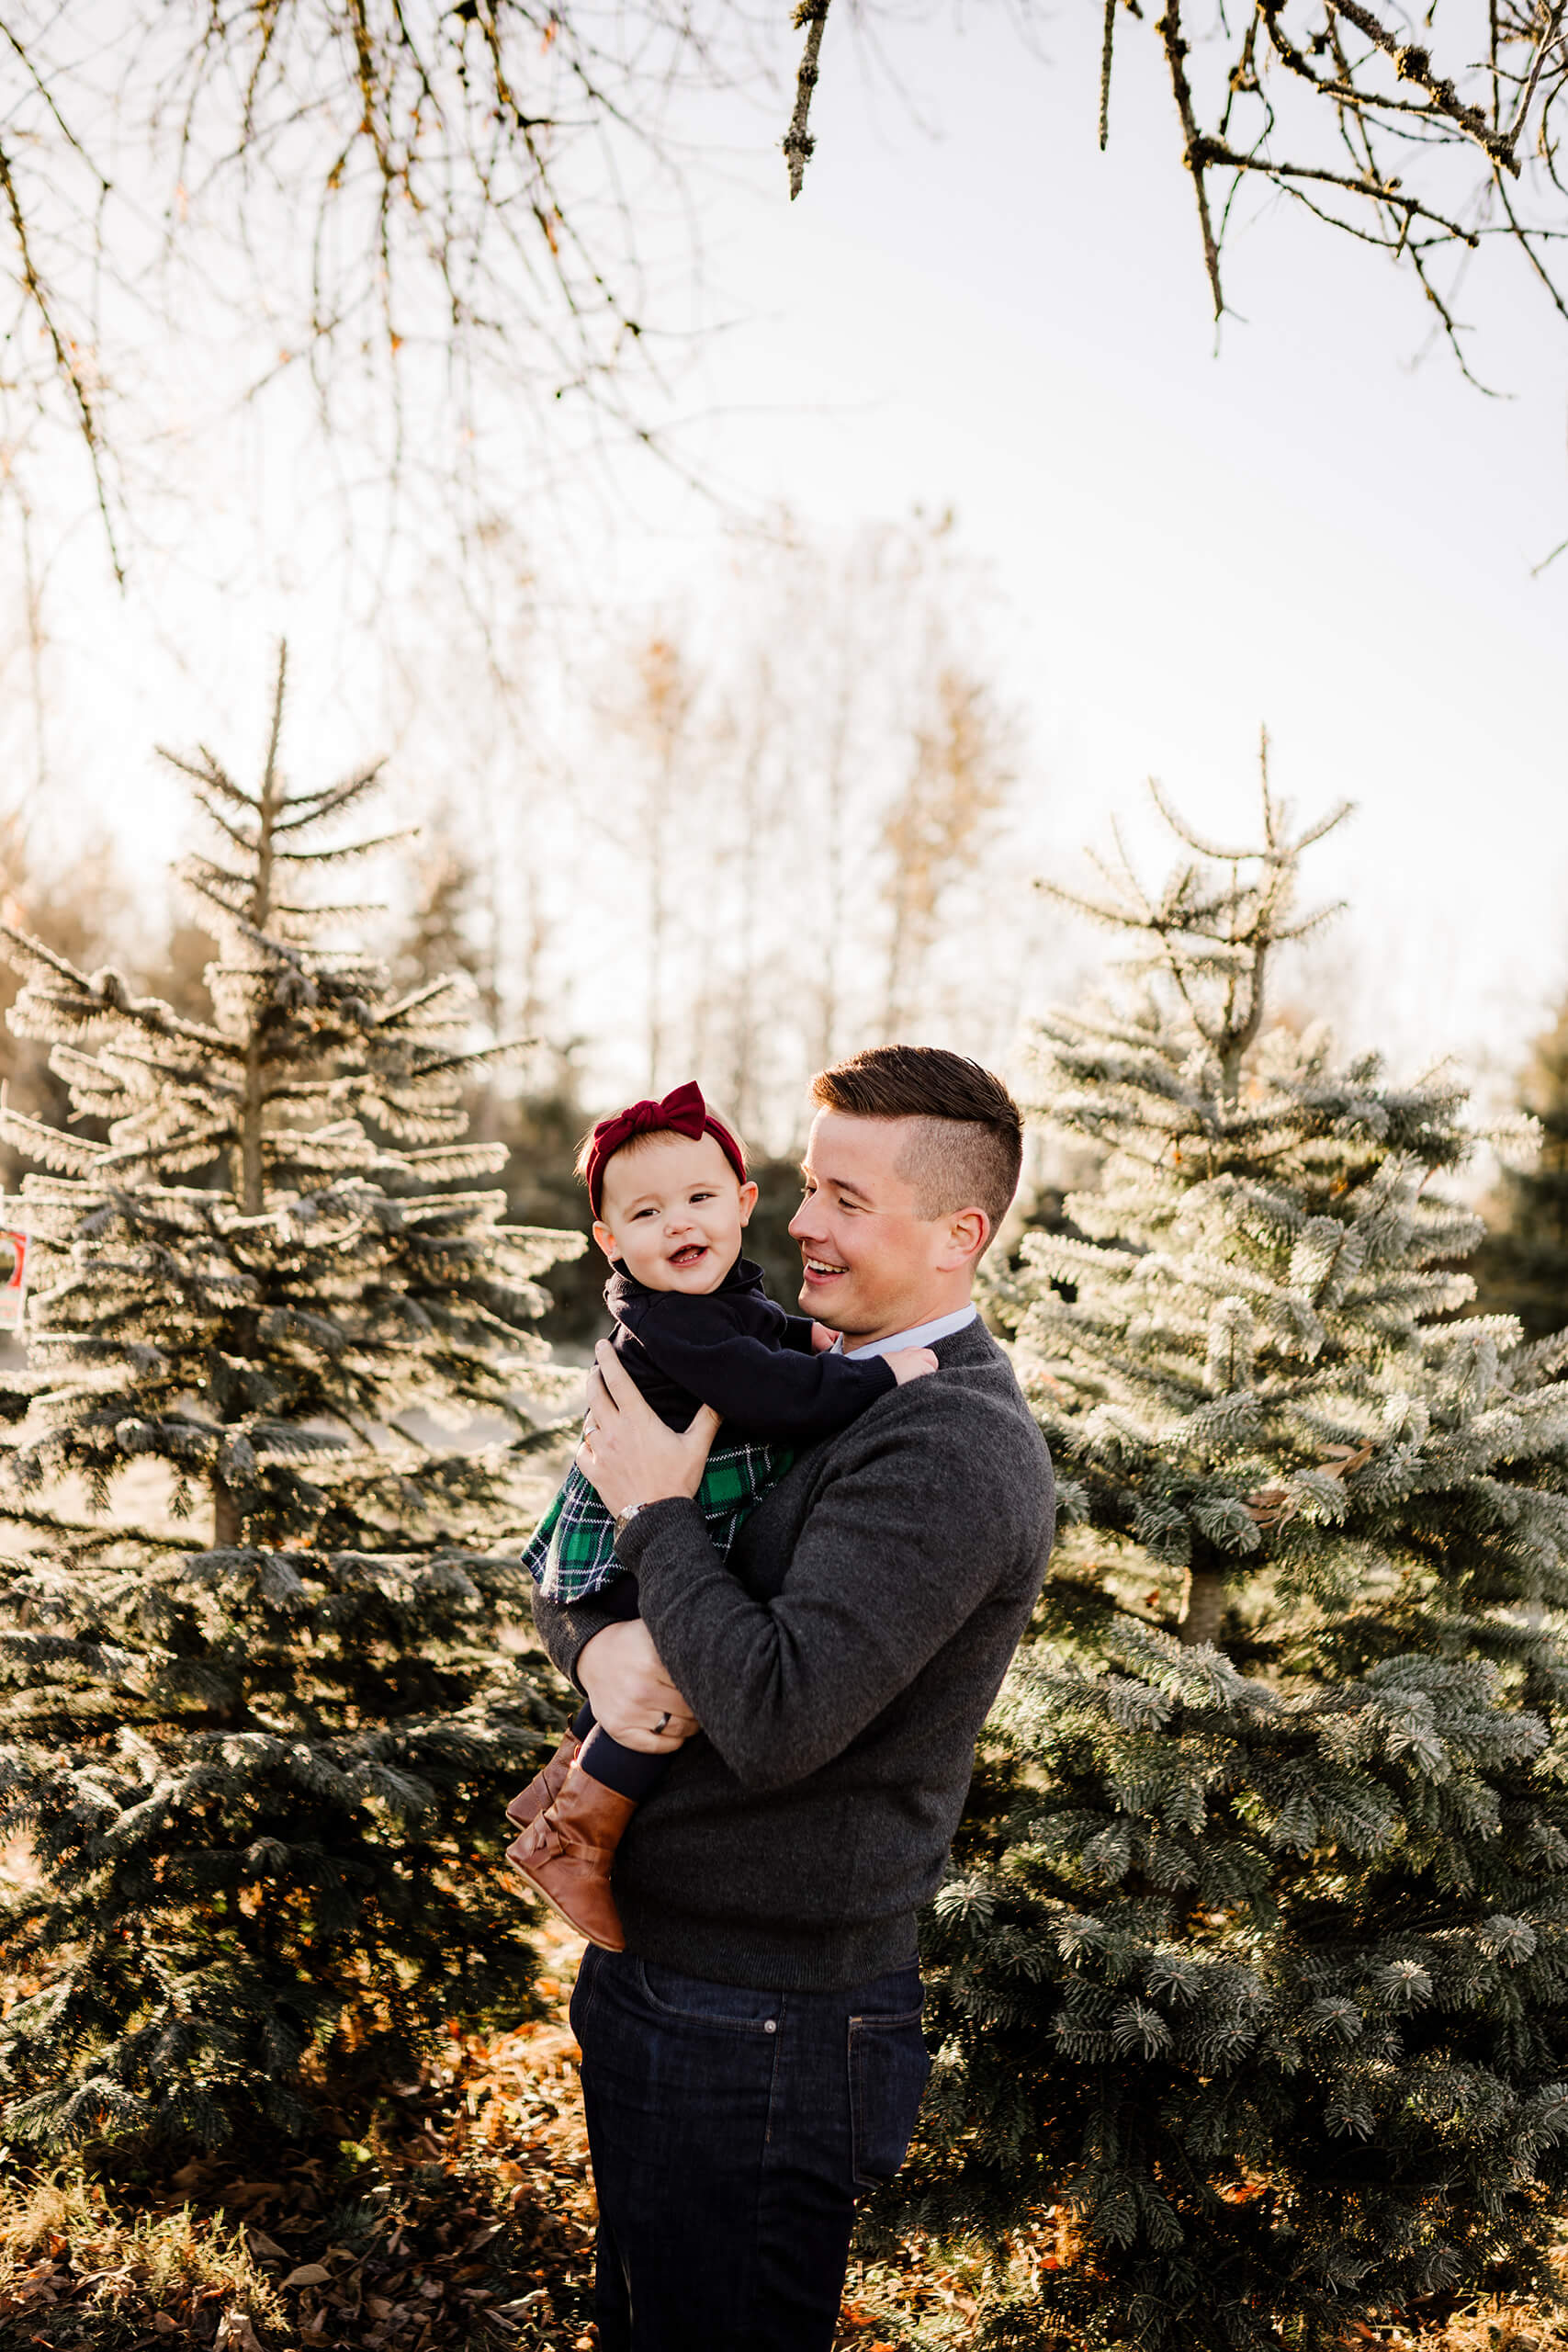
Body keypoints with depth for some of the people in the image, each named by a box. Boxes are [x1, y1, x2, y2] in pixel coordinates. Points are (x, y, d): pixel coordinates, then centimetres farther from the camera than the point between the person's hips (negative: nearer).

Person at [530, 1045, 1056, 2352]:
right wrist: (598, 1642, -12)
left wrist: (660, 1512, -17)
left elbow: (776, 1718, -30)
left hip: (761, 2038, -9)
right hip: (650, 1982, 9)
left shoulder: (953, 1451, -21)